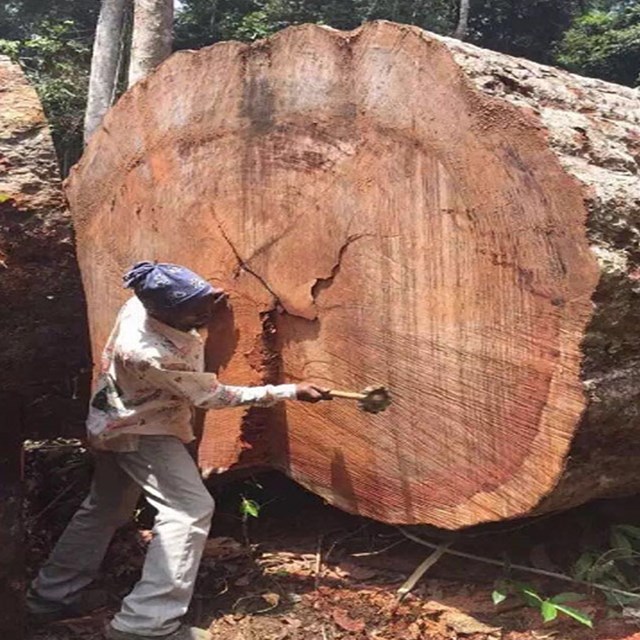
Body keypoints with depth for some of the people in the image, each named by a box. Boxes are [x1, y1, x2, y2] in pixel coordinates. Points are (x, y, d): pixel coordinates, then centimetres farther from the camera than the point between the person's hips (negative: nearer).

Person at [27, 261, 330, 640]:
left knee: (106, 509, 21)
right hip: (141, 432, -9)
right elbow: (212, 396, -27)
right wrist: (291, 392, -26)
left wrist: (204, 306, -9)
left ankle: (53, 596, 35)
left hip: (117, 421, 9)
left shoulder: (143, 304, -15)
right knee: (189, 510, -12)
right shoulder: (151, 356, -37)